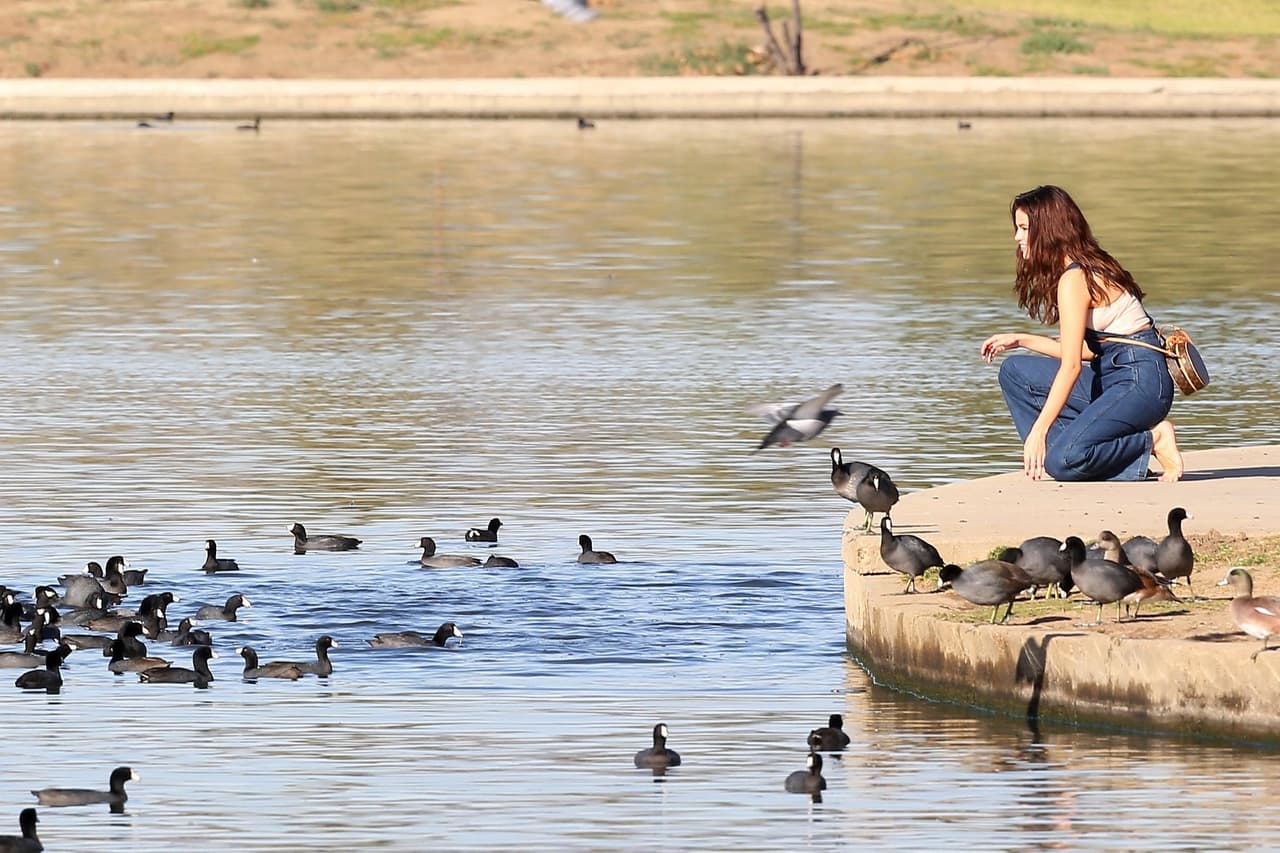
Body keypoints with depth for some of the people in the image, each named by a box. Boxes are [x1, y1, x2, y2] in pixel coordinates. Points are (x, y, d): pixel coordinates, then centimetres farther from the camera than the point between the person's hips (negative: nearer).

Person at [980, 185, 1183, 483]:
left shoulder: (1074, 279, -17)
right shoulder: (1091, 267, 12)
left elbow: (1071, 365, -21)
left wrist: (1038, 432, -21)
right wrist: (1021, 340, 18)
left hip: (1140, 383, -10)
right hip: (1110, 377, 10)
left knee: (1062, 462, -26)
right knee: (1015, 371, 9)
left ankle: (1152, 441, -6)